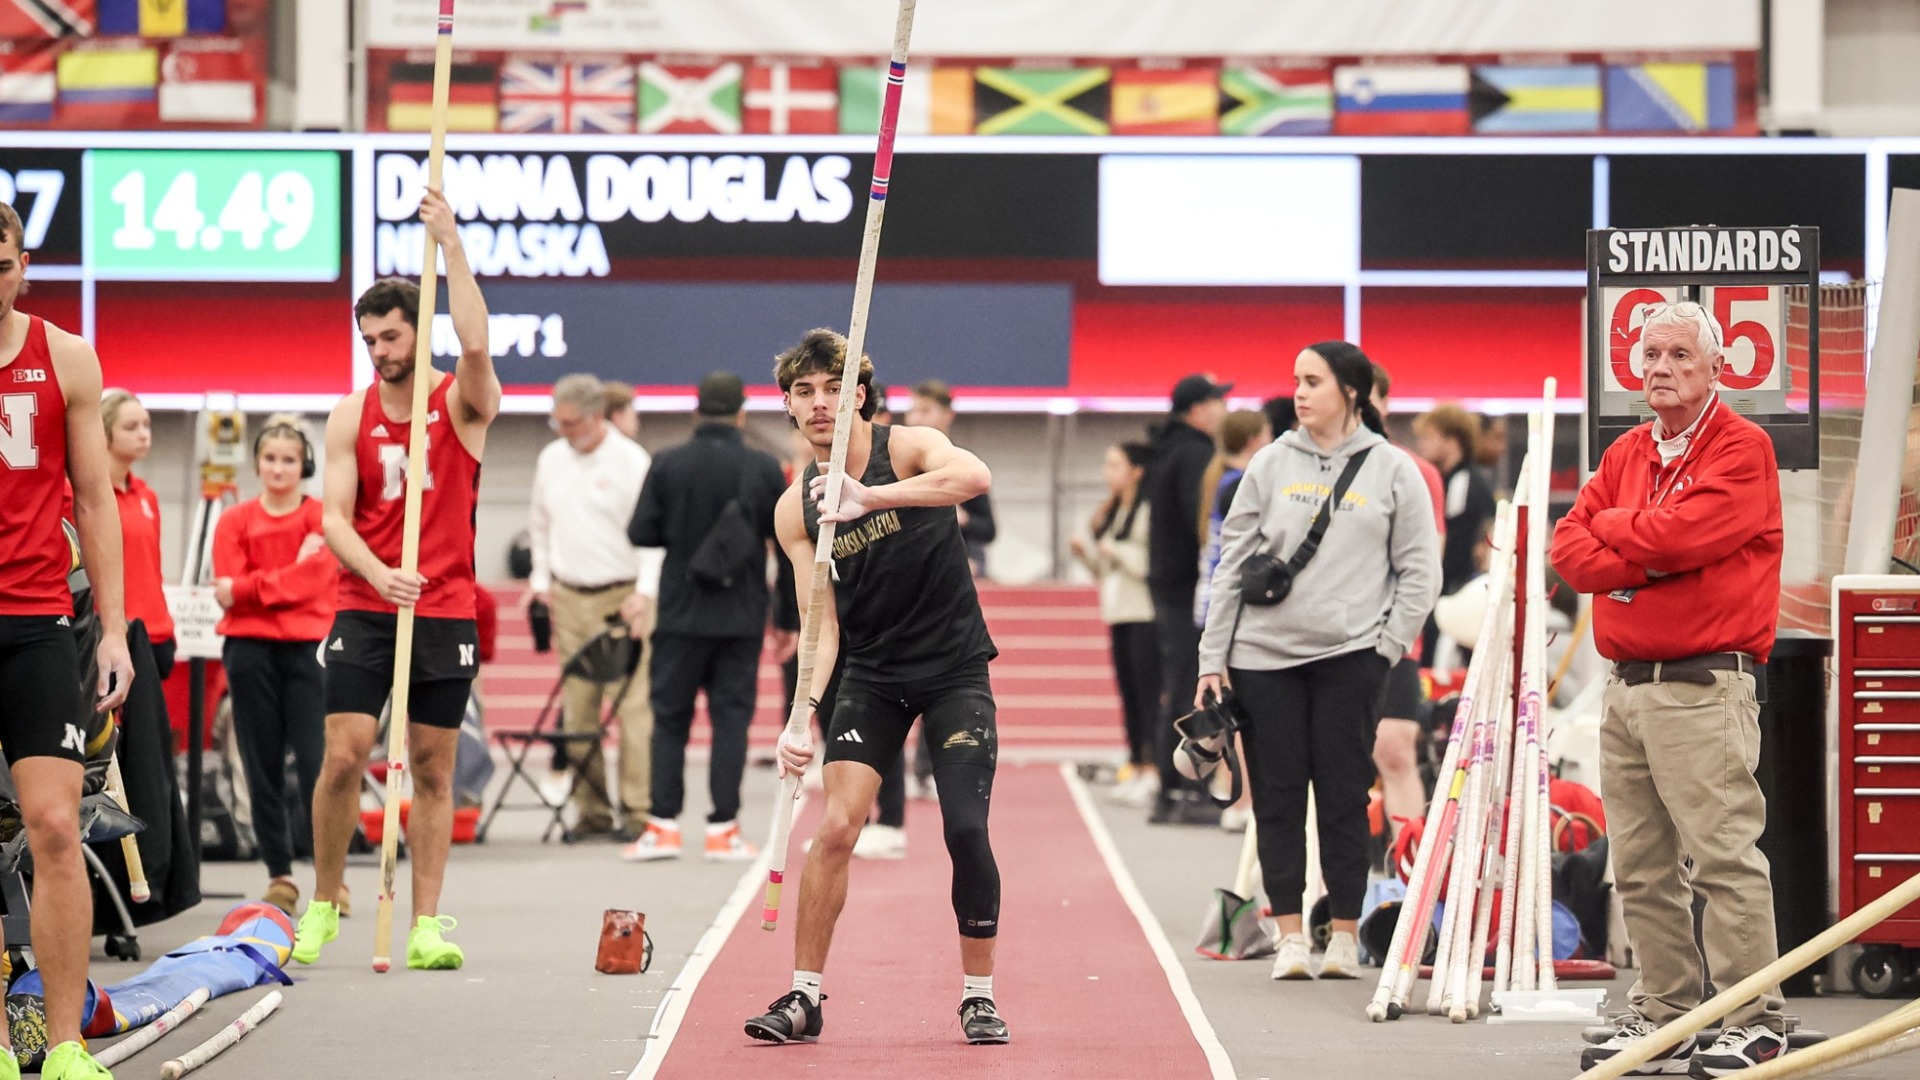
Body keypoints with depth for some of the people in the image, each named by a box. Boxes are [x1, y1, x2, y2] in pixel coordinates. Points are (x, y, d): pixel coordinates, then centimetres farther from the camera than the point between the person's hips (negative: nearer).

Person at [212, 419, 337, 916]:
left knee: (316, 762, -9)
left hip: (309, 648, -2)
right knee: (262, 767, 4)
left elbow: (315, 581, -8)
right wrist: (291, 571, -9)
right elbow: (228, 592, -2)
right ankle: (280, 876, 11)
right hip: (251, 650, 2)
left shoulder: (323, 518, 4)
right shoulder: (235, 522, 8)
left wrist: (248, 587, -11)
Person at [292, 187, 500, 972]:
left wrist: (451, 243, -24)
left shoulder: (461, 403, 0)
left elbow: (475, 345, -22)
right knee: (343, 758, -7)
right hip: (363, 611, 1)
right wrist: (380, 574, -21)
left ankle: (426, 925, 5)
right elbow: (334, 514, -2)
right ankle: (323, 902, 10)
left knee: (433, 768, 2)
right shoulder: (351, 416, 4)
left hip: (445, 614, -1)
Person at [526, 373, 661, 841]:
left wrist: (644, 592, -17)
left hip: (621, 598, -6)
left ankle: (638, 808, -9)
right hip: (567, 597, 6)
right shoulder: (551, 459, 12)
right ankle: (591, 811, 8)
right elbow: (540, 525, 23)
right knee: (577, 709, 4)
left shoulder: (631, 462, -6)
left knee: (631, 705, -10)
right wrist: (541, 580, 13)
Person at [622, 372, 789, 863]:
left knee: (670, 716, 8)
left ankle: (663, 825, 4)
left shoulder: (668, 465, -6)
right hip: (743, 618, 0)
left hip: (681, 615, 0)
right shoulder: (764, 469, -4)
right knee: (732, 717, 4)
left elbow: (640, 533, -4)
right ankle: (723, 827, 0)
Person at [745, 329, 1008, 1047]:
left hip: (955, 669, -2)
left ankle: (978, 995, 7)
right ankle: (804, 996, 0)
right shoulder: (796, 509, -2)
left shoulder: (909, 448, -11)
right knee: (834, 828, -10)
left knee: (966, 830, -10)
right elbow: (821, 623, -5)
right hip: (871, 676, 2)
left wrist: (871, 498, -44)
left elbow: (975, 477, -35)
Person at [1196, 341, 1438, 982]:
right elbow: (1232, 563, 7)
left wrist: (1388, 644, -4)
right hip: (1263, 653, 2)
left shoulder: (1393, 472, 3)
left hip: (1350, 657, -2)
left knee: (1344, 797, 0)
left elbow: (1420, 572, 5)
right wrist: (1213, 658, 3)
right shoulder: (1272, 464, 7)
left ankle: (1345, 935, 7)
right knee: (1277, 797, 2)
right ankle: (1290, 935, 6)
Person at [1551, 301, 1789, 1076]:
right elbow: (1570, 549, 10)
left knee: (1724, 857, -11)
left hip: (1704, 688, -8)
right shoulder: (1626, 456, 18)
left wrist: (1614, 528, 0)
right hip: (1626, 686, 8)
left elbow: (1681, 532, -18)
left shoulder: (1741, 450, -5)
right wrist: (1646, 558, -7)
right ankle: (1666, 1015, 14)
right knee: (1641, 868, 8)